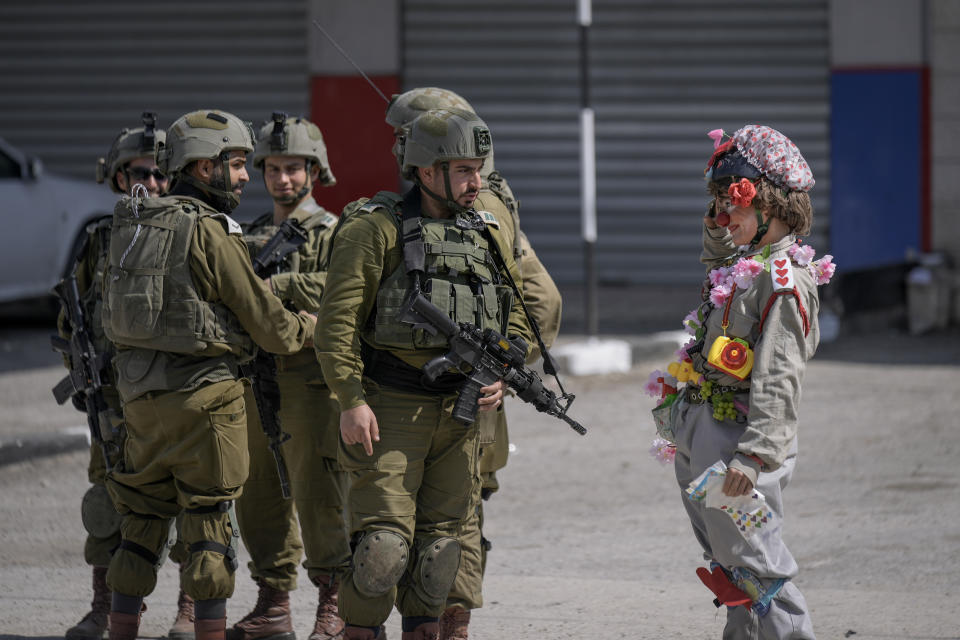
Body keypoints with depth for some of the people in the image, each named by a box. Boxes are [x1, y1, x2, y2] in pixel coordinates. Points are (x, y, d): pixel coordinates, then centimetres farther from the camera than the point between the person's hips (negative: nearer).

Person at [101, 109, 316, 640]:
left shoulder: (131, 224, 8)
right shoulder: (209, 233, -15)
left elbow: (113, 309, 17)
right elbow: (265, 318, -7)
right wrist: (310, 328, 11)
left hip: (140, 393, 7)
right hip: (201, 396, -7)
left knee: (142, 521, 13)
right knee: (210, 522, 0)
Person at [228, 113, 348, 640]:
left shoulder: (332, 233, -2)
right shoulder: (250, 237, 18)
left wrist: (278, 286, -21)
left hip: (309, 383, -7)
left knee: (319, 498, -8)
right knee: (258, 498, 9)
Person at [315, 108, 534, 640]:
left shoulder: (488, 237, 13)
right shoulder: (375, 230, -6)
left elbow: (517, 318, 21)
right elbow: (337, 322, -10)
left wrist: (500, 375, 3)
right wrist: (351, 401, -17)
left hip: (461, 411, 6)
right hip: (391, 411, -6)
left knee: (438, 546, 8)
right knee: (384, 544, -12)